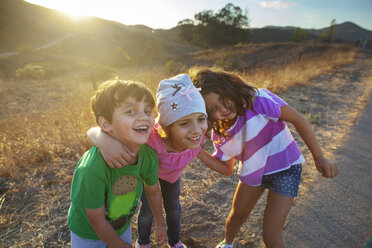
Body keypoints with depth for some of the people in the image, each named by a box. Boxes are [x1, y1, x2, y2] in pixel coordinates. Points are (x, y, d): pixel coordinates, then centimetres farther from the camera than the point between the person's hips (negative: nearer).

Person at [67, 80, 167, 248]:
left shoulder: (149, 156, -24)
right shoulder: (92, 169, -40)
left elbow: (153, 192, -4)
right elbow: (97, 220, -25)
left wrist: (160, 224, 10)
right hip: (87, 234, -4)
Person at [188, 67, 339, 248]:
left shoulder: (258, 100, -29)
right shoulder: (219, 135, -13)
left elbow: (298, 120, -20)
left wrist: (319, 158, -18)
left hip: (284, 168, -4)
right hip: (253, 171, 5)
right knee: (236, 216, 22)